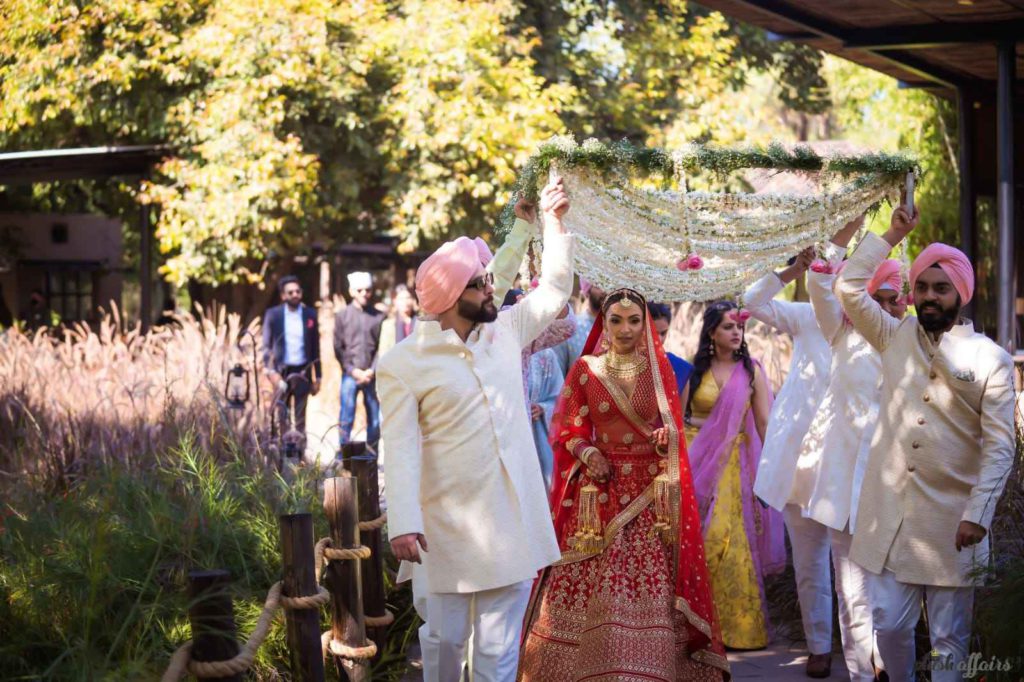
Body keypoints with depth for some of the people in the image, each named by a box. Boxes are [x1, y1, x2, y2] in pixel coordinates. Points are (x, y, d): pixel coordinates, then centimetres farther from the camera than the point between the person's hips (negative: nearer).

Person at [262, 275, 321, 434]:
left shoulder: (310, 315, 2)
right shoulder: (273, 315, -2)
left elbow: (315, 348, 7)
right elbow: (266, 346, 1)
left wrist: (317, 377, 6)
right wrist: (270, 370, -12)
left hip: (302, 372, 1)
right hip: (281, 372, -1)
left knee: (301, 418, 5)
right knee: (282, 417, 4)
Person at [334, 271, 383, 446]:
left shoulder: (379, 316, 5)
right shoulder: (342, 316, 5)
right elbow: (338, 348, 3)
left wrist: (372, 371, -7)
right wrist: (354, 371, -7)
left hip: (372, 376, 1)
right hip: (350, 374, -1)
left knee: (375, 420, 3)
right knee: (346, 419, -2)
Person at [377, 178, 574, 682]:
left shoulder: (505, 331, 9)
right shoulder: (403, 365, -8)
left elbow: (554, 289, 21)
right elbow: (401, 448, -14)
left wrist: (553, 221, 13)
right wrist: (403, 524, -23)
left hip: (512, 521, 4)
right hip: (446, 527, -4)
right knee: (445, 638, 5)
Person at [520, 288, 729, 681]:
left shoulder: (659, 369, 7)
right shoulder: (585, 369, 4)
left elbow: (674, 427, 9)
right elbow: (567, 430, 6)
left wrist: (667, 437, -13)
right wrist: (587, 453, -11)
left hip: (651, 492, 1)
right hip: (600, 491, -1)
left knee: (650, 587, -3)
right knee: (596, 590, -5)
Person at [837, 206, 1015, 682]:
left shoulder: (991, 359, -3)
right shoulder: (896, 338, 8)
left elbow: (1000, 446, -7)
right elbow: (849, 288, 5)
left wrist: (978, 514, -16)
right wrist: (892, 235, 5)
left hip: (951, 521, -3)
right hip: (890, 512, 3)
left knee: (948, 638, 4)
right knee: (889, 624, 5)